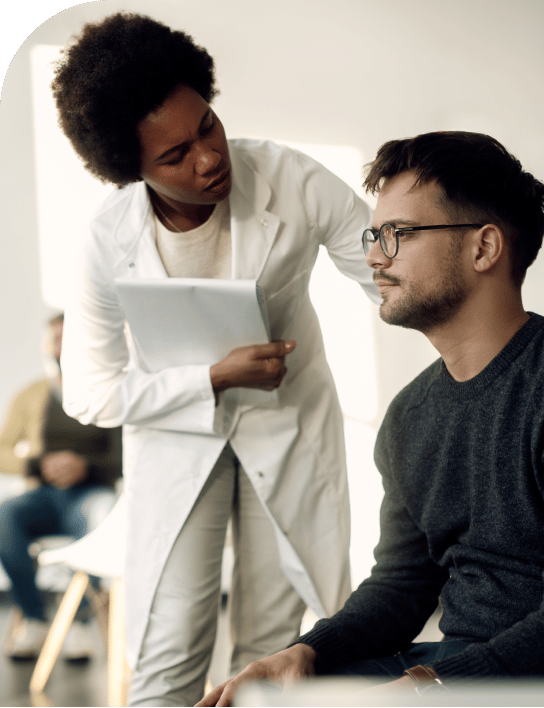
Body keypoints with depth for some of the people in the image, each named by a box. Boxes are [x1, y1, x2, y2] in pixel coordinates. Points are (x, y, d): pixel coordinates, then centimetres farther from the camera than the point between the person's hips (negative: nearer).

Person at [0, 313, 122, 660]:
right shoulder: (30, 397, 13)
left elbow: (125, 459, 1)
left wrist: (86, 467, -17)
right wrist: (41, 465, -12)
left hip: (91, 491, -2)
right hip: (45, 495, 2)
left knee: (103, 513, -39)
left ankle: (79, 621, -29)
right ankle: (35, 621, -24)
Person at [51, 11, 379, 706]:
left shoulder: (291, 181, -20)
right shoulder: (111, 241, -19)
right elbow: (90, 393, -13)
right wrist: (214, 378, -25)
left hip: (289, 420, 1)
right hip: (176, 433, -1)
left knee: (272, 648, 9)